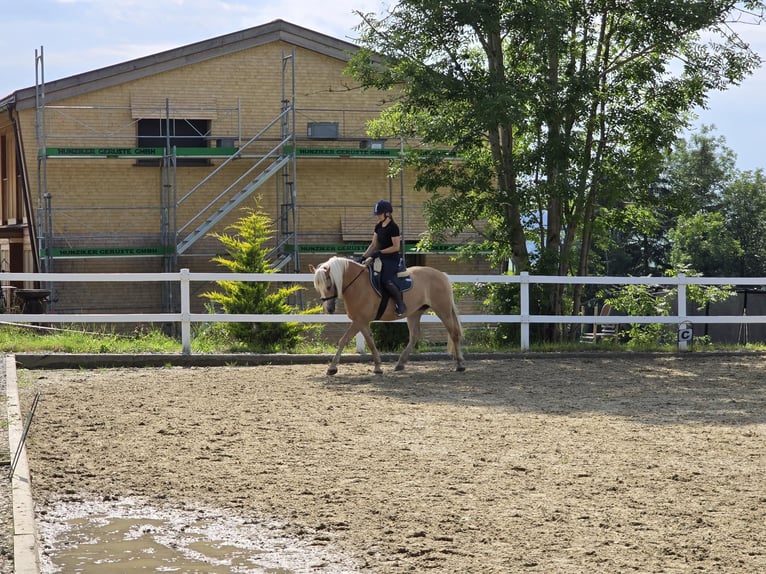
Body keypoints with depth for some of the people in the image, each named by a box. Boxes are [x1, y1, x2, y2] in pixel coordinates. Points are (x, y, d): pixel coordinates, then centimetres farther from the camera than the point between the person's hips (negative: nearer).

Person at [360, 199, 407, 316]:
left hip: (392, 259, -9)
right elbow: (373, 244, 14)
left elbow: (396, 247, -15)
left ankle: (401, 305, -15)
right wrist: (364, 256, 3)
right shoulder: (378, 226, 11)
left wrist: (380, 252, -17)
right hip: (381, 258, 9)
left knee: (387, 280, -29)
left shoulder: (393, 227, -13)